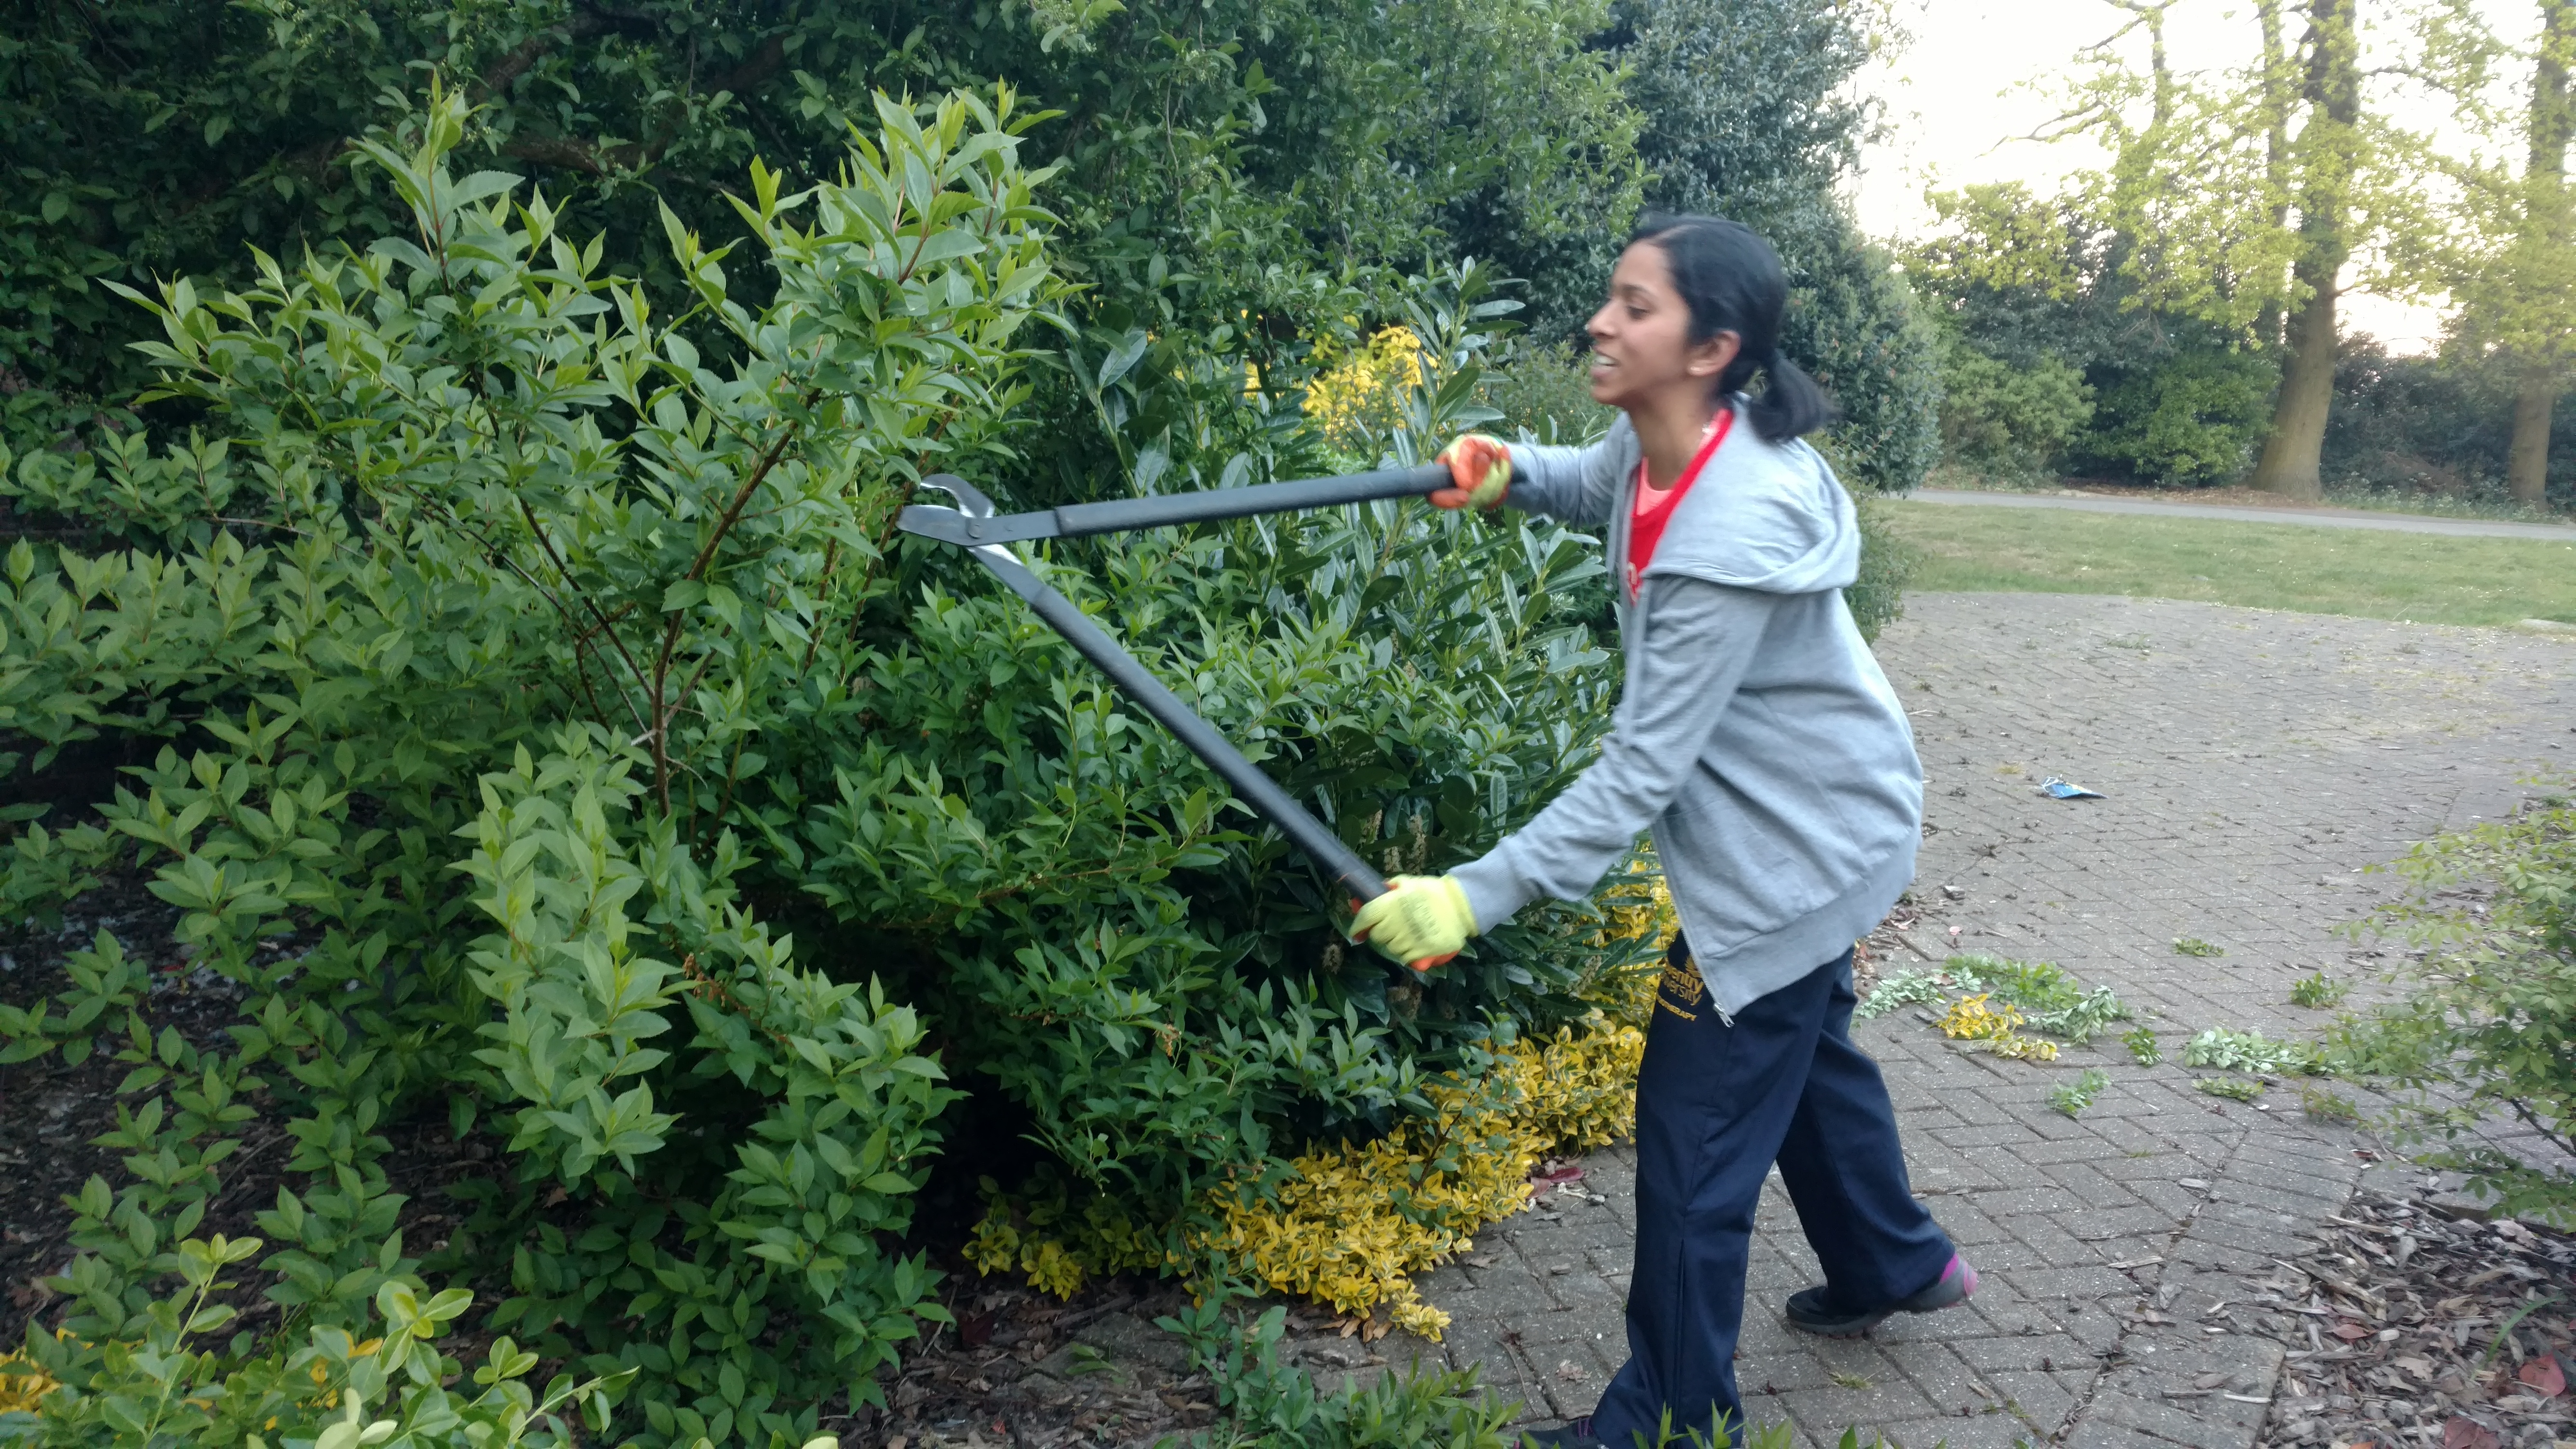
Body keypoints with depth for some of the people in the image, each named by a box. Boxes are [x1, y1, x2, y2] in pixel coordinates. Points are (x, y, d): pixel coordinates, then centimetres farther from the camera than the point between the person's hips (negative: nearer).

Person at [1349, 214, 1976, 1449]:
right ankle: (1894, 1264, 52)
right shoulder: (1657, 443, -8)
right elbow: (1596, 483, 19)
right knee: (1800, 1047, 28)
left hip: (1795, 849, -10)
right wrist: (1509, 473, -3)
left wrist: (1478, 895, -34)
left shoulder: (1731, 536, -34)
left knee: (1695, 1126, -2)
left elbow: (1643, 769, -32)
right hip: (1801, 824, 10)